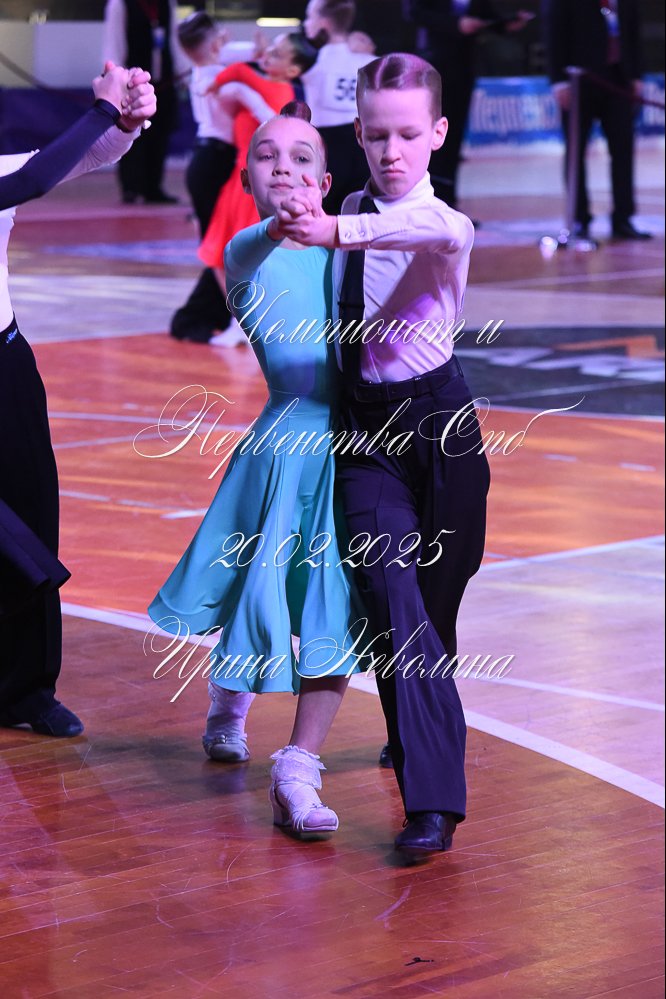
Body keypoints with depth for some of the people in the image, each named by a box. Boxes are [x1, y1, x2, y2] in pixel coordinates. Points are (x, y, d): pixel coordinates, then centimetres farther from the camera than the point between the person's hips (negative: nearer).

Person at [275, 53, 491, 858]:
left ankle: (416, 740, 36)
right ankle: (431, 800, -16)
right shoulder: (355, 211, 5)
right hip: (364, 429, 3)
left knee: (431, 606, 10)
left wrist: (336, 230, -49)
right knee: (395, 602, -13)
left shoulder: (442, 225, -13)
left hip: (437, 426, -3)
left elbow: (443, 234, -42)